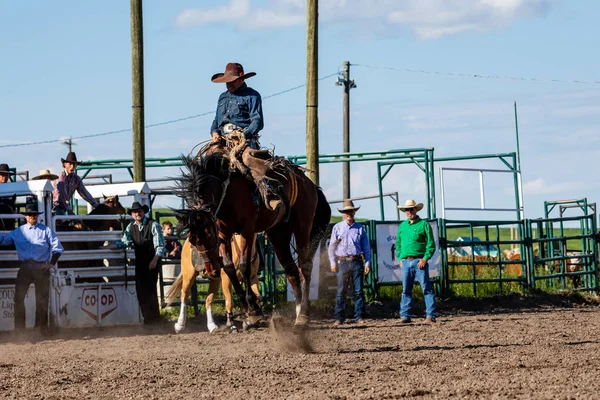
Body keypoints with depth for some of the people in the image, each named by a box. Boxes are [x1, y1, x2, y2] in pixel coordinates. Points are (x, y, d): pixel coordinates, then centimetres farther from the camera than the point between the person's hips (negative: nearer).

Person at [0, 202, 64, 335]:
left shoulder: (46, 230, 3)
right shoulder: (18, 232, 10)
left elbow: (57, 248, 3)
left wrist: (52, 263, -6)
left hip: (41, 268, -1)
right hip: (25, 268, 1)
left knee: (42, 298, 3)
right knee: (19, 297, -5)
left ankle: (42, 326, 13)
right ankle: (19, 328, 1)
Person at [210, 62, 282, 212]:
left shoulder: (252, 95, 6)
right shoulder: (223, 97, 26)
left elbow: (257, 121, -3)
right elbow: (217, 120, 29)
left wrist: (244, 135, -19)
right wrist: (214, 132, 6)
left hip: (245, 137, -6)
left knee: (249, 157, -37)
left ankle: (269, 195, -50)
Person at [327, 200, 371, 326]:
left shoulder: (360, 228, 8)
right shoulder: (337, 228, 7)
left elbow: (366, 247, 11)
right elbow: (332, 246, 8)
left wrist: (367, 263, 3)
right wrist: (333, 262, 0)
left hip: (356, 262, 1)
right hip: (342, 262, -1)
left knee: (358, 291, 0)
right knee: (341, 291, 0)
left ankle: (359, 317, 4)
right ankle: (338, 318, 3)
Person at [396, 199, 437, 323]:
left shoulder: (423, 224, -1)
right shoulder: (402, 226, 15)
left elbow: (431, 244, -3)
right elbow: (398, 244, 21)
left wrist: (425, 258, -13)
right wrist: (399, 258, 8)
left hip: (419, 261, -5)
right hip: (406, 262, 5)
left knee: (426, 288, -7)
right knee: (406, 290, 7)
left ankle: (430, 315, -8)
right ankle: (405, 315, 12)